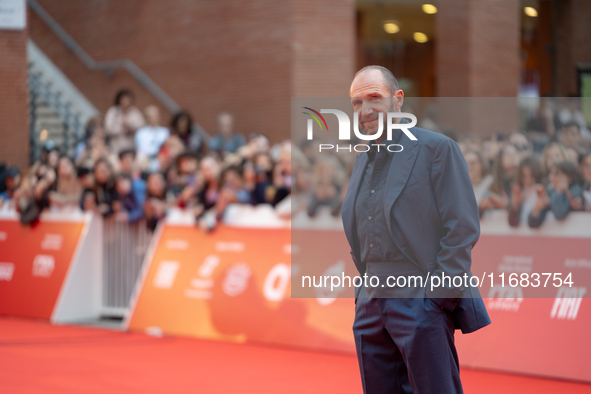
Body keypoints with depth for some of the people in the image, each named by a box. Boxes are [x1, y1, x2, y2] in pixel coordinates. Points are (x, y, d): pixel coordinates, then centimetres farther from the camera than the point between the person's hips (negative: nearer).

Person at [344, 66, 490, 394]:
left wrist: (438, 294, -14)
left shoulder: (437, 149, -5)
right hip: (372, 305, 7)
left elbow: (464, 228, -10)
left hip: (420, 303, -7)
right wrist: (365, 290, 17)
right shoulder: (364, 160, 17)